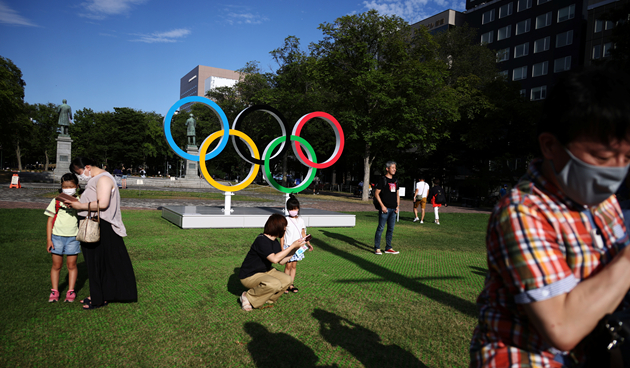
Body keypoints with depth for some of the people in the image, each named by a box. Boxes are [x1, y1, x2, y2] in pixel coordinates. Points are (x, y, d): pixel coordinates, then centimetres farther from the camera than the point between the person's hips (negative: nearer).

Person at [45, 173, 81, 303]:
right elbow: (50, 220, 3)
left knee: (71, 265, 6)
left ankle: (71, 291, 16)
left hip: (73, 237, 0)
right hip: (57, 237, 1)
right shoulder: (56, 201, 1)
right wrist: (48, 240, 1)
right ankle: (54, 291, 20)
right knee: (56, 265, 8)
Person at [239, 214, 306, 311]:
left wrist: (295, 248, -4)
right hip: (249, 276, -9)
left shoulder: (275, 242, 5)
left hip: (265, 271, 9)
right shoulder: (261, 240, -25)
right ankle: (248, 297, -11)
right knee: (275, 284, -32)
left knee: (287, 280, -7)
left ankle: (265, 299, 5)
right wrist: (292, 246, -28)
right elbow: (274, 259, -33)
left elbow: (282, 261, 5)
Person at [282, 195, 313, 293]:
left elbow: (303, 234, 15)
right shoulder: (286, 220, -6)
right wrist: (282, 248, -9)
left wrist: (308, 244, 12)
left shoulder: (301, 220, 7)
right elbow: (282, 235, -5)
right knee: (288, 265, -2)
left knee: (294, 266, 7)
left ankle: (291, 285, 14)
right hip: (288, 246, -4)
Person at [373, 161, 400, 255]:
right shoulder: (383, 180, -5)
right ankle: (377, 248, 2)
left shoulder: (395, 181, 15)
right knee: (381, 228, -4)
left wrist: (397, 206, 9)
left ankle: (388, 248, 17)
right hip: (385, 208, -7)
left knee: (391, 229, 9)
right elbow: (376, 193, -8)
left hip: (393, 209, 7)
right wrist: (382, 206, -14)